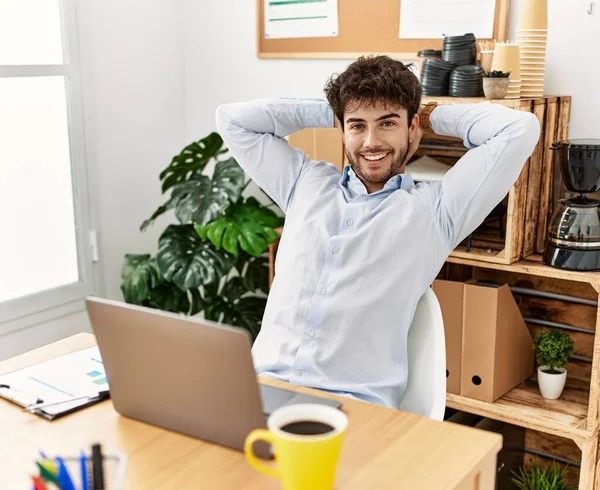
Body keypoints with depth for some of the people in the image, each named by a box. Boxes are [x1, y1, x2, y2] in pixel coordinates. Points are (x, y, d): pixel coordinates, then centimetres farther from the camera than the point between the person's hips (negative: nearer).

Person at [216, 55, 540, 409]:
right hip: (265, 385, 3)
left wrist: (432, 116, 14)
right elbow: (233, 119, 25)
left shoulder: (435, 209, 6)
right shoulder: (306, 183, 19)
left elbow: (520, 129, -1)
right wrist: (327, 114, 21)